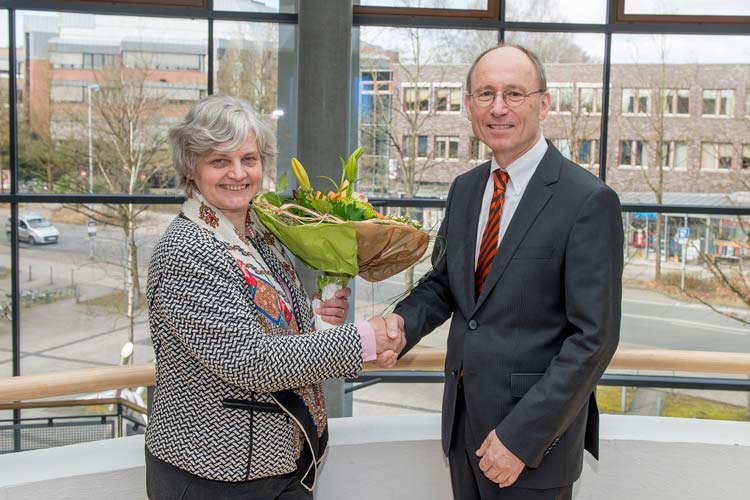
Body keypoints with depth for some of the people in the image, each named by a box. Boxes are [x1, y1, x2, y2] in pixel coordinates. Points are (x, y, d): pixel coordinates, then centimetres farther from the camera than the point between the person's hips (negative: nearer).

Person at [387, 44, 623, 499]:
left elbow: (594, 337, -17)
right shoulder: (465, 189, 6)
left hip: (535, 429, -6)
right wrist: (402, 322, -8)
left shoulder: (589, 201, -16)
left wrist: (521, 437, -19)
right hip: (462, 417, 6)